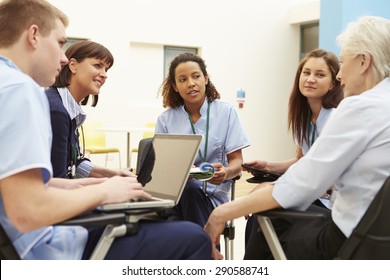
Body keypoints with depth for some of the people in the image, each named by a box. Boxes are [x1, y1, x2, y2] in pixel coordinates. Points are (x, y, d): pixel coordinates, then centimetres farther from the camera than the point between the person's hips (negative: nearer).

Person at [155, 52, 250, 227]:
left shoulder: (226, 112, 6)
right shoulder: (165, 119, 9)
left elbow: (236, 161, 5)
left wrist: (226, 172, -20)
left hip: (212, 194, 1)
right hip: (172, 191, 0)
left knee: (189, 189, -34)